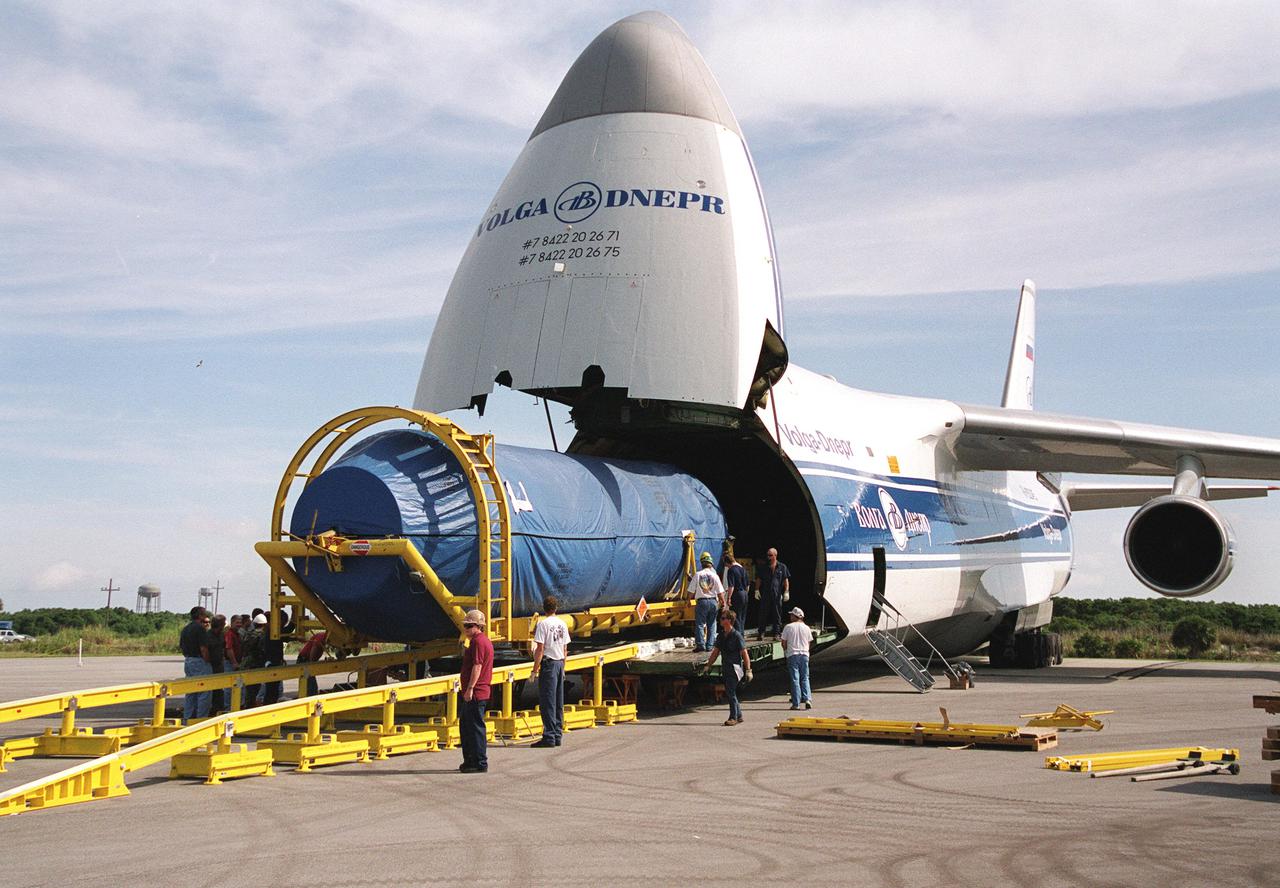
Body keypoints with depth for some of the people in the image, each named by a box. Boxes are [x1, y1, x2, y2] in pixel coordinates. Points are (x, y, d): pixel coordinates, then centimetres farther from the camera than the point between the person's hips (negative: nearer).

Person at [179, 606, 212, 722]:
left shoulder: (185, 629, 13)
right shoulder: (200, 628, -14)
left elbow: (181, 647, 16)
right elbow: (203, 648, -18)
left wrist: (187, 658, 19)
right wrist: (207, 661, -10)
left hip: (187, 661, 9)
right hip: (199, 661, -9)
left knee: (190, 692, 14)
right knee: (204, 692, -5)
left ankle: (188, 718, 15)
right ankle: (201, 719, -6)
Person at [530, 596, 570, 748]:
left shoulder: (543, 624, -10)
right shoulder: (562, 624, 11)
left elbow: (540, 649, -13)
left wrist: (535, 670, -10)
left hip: (548, 663, -7)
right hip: (560, 663, 7)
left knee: (547, 702, -6)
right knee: (559, 702, 10)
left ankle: (549, 737, -9)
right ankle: (558, 735, 14)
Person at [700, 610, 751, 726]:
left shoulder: (736, 635, -11)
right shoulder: (721, 635, 10)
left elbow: (745, 654, -11)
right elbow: (715, 652, 18)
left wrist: (747, 670, -13)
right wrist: (707, 665, 13)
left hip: (735, 667, -8)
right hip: (726, 668, 8)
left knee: (731, 692, -9)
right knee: (729, 693, 10)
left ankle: (733, 717, 0)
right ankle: (739, 716, 22)